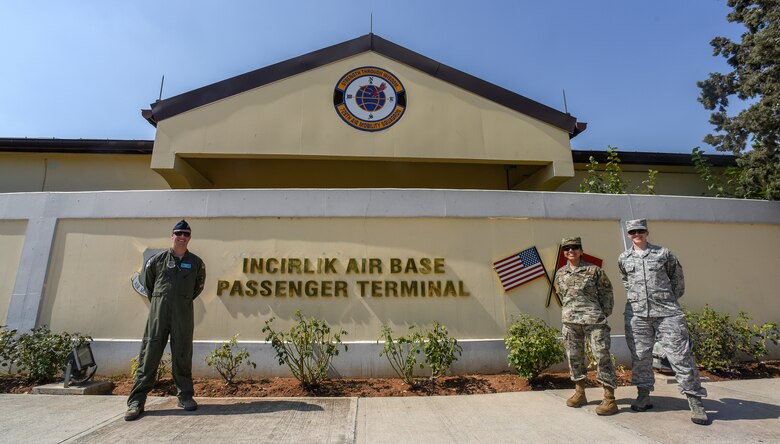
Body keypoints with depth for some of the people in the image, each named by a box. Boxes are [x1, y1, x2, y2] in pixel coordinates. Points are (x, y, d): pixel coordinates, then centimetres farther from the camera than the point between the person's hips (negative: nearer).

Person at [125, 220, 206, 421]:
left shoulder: (196, 263, 7)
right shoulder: (157, 260, 6)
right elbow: (147, 283, 20)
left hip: (183, 314, 0)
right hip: (158, 312, 0)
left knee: (182, 355, 5)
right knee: (149, 354, -1)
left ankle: (185, 396, 15)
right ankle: (136, 401, 7)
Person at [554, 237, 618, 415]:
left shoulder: (594, 270, -1)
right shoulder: (560, 273, 10)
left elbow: (606, 293, 4)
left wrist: (603, 315, 3)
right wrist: (571, 311, 14)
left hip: (593, 319, -4)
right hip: (569, 320, 4)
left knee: (602, 355, -4)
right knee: (574, 356, 10)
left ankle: (609, 398, 4)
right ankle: (580, 393, 25)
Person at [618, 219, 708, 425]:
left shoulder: (664, 253, 4)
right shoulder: (623, 259, 9)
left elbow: (678, 278, 14)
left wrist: (670, 300, 17)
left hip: (667, 313, -2)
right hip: (637, 315, 2)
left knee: (681, 355, -2)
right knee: (640, 356, 6)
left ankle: (695, 401, 8)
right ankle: (643, 395, 19)